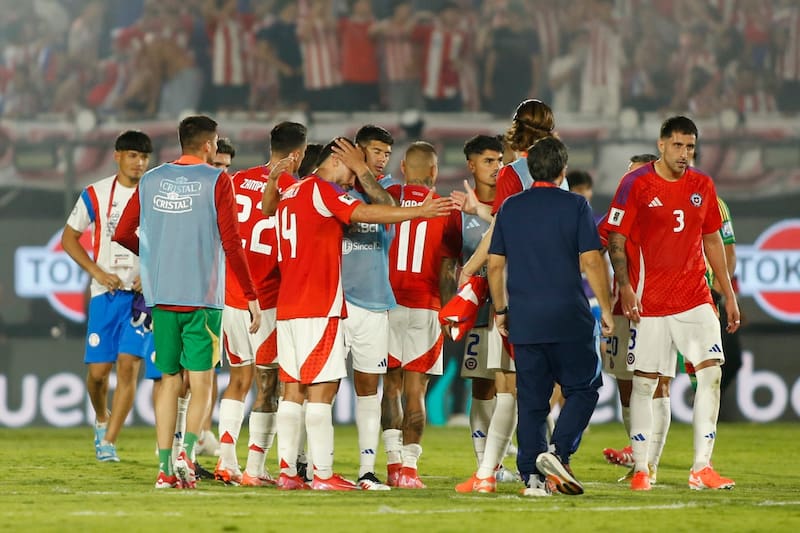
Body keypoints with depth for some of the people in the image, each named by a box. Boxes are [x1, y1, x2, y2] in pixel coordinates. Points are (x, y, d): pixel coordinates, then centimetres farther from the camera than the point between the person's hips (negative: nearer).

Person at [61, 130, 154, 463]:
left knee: (129, 365, -12)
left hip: (143, 294, -1)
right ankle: (102, 420, 31)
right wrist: (97, 271, -4)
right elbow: (69, 238, 9)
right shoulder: (95, 195, 3)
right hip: (105, 293, 1)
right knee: (98, 370, 0)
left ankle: (109, 442, -7)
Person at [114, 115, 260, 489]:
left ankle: (165, 467, 5)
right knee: (201, 382, 2)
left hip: (161, 297, 4)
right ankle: (188, 450, -18)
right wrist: (251, 296, -4)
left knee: (169, 381, 10)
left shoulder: (150, 181, 8)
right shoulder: (216, 181, -5)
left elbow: (123, 234, 11)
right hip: (202, 298, -4)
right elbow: (231, 244, -9)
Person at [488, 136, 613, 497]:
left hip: (524, 319, 4)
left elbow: (495, 264, 8)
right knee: (583, 387, 7)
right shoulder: (575, 206, -4)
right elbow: (591, 262, -7)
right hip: (569, 318, -4)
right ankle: (558, 451, -13)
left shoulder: (510, 208, 7)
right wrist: (606, 308, 0)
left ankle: (532, 477, 4)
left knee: (531, 398, 7)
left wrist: (500, 310, 18)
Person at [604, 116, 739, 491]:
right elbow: (616, 239, -5)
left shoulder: (702, 186, 9)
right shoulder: (636, 185, -5)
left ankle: (701, 468, -6)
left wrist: (729, 294, 15)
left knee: (711, 372, -8)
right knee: (644, 382, 0)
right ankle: (640, 470, 9)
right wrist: (624, 287, -16)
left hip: (695, 298, 4)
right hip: (650, 302, -4)